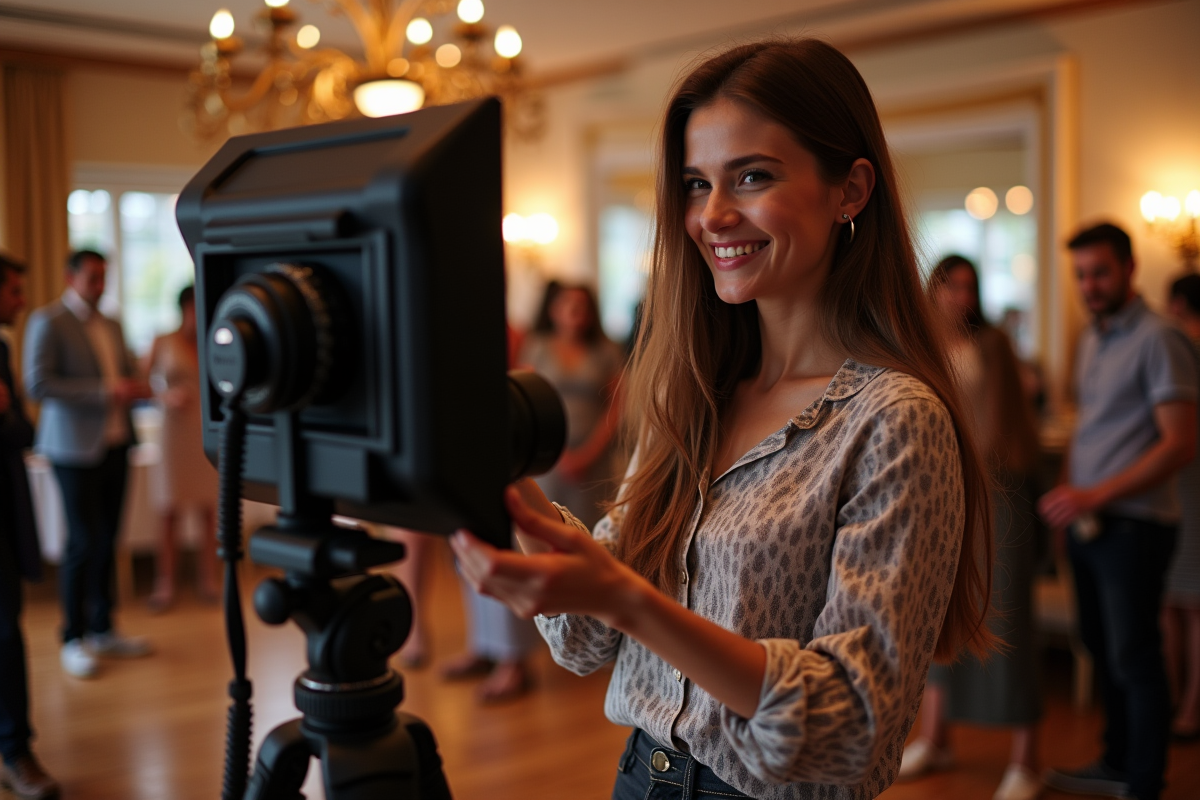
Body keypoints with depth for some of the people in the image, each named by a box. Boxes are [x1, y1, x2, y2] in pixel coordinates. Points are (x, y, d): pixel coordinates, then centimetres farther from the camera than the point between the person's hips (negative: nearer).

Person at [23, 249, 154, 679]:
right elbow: (37, 384, -15)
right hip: (75, 448, -6)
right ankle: (73, 639, 10)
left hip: (115, 445, 6)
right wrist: (103, 391, -20)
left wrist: (138, 389, 0)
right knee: (84, 543, -3)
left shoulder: (111, 325, 16)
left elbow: (128, 375, 24)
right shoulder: (47, 322, -6)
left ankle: (103, 630, 22)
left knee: (107, 541, 9)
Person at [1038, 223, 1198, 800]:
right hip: (1087, 519, 8)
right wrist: (1066, 488, 5)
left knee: (1134, 660, 1)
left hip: (1132, 524, -7)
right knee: (1101, 648, 17)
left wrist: (1095, 495, -20)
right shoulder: (1090, 340, 13)